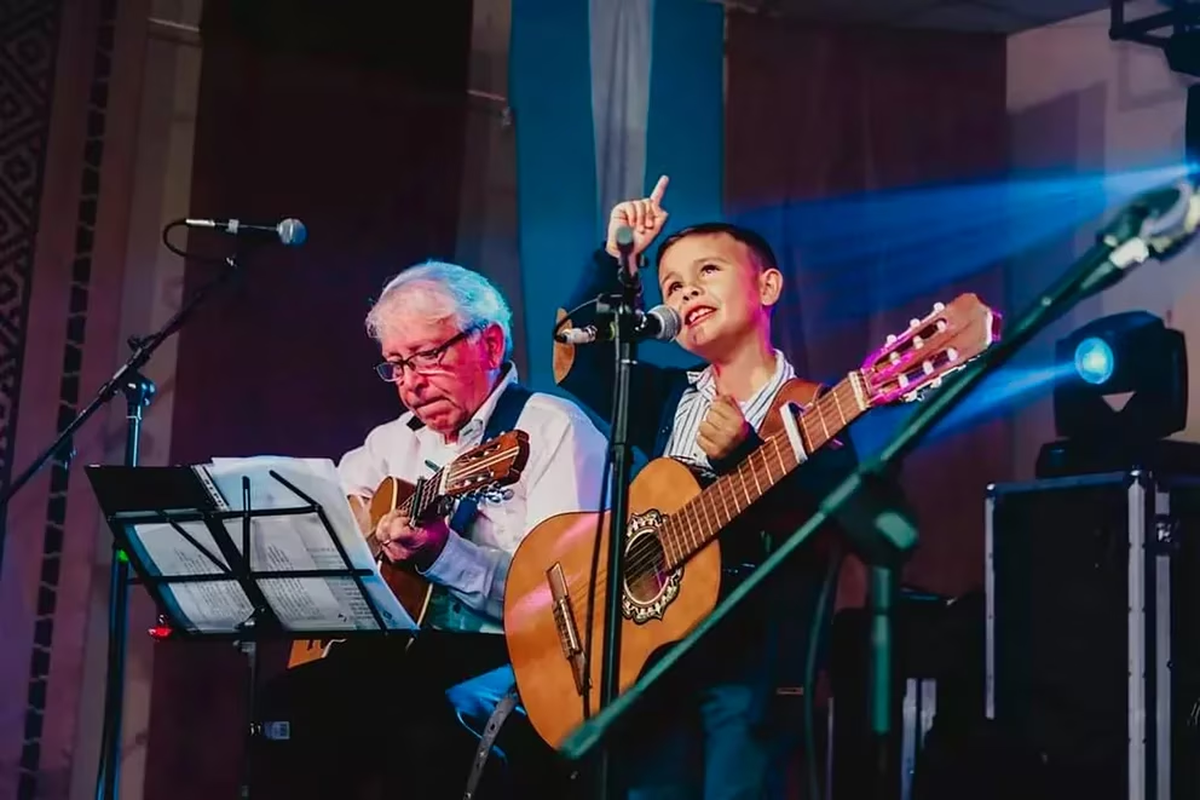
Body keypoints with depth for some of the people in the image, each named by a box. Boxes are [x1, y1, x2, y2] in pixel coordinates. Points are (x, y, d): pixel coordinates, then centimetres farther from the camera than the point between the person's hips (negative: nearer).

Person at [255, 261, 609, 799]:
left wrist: (443, 555, -27)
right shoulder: (398, 440, 18)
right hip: (414, 649, 6)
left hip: (520, 658, -6)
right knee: (290, 702, -20)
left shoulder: (554, 429, -5)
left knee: (423, 718, -35)